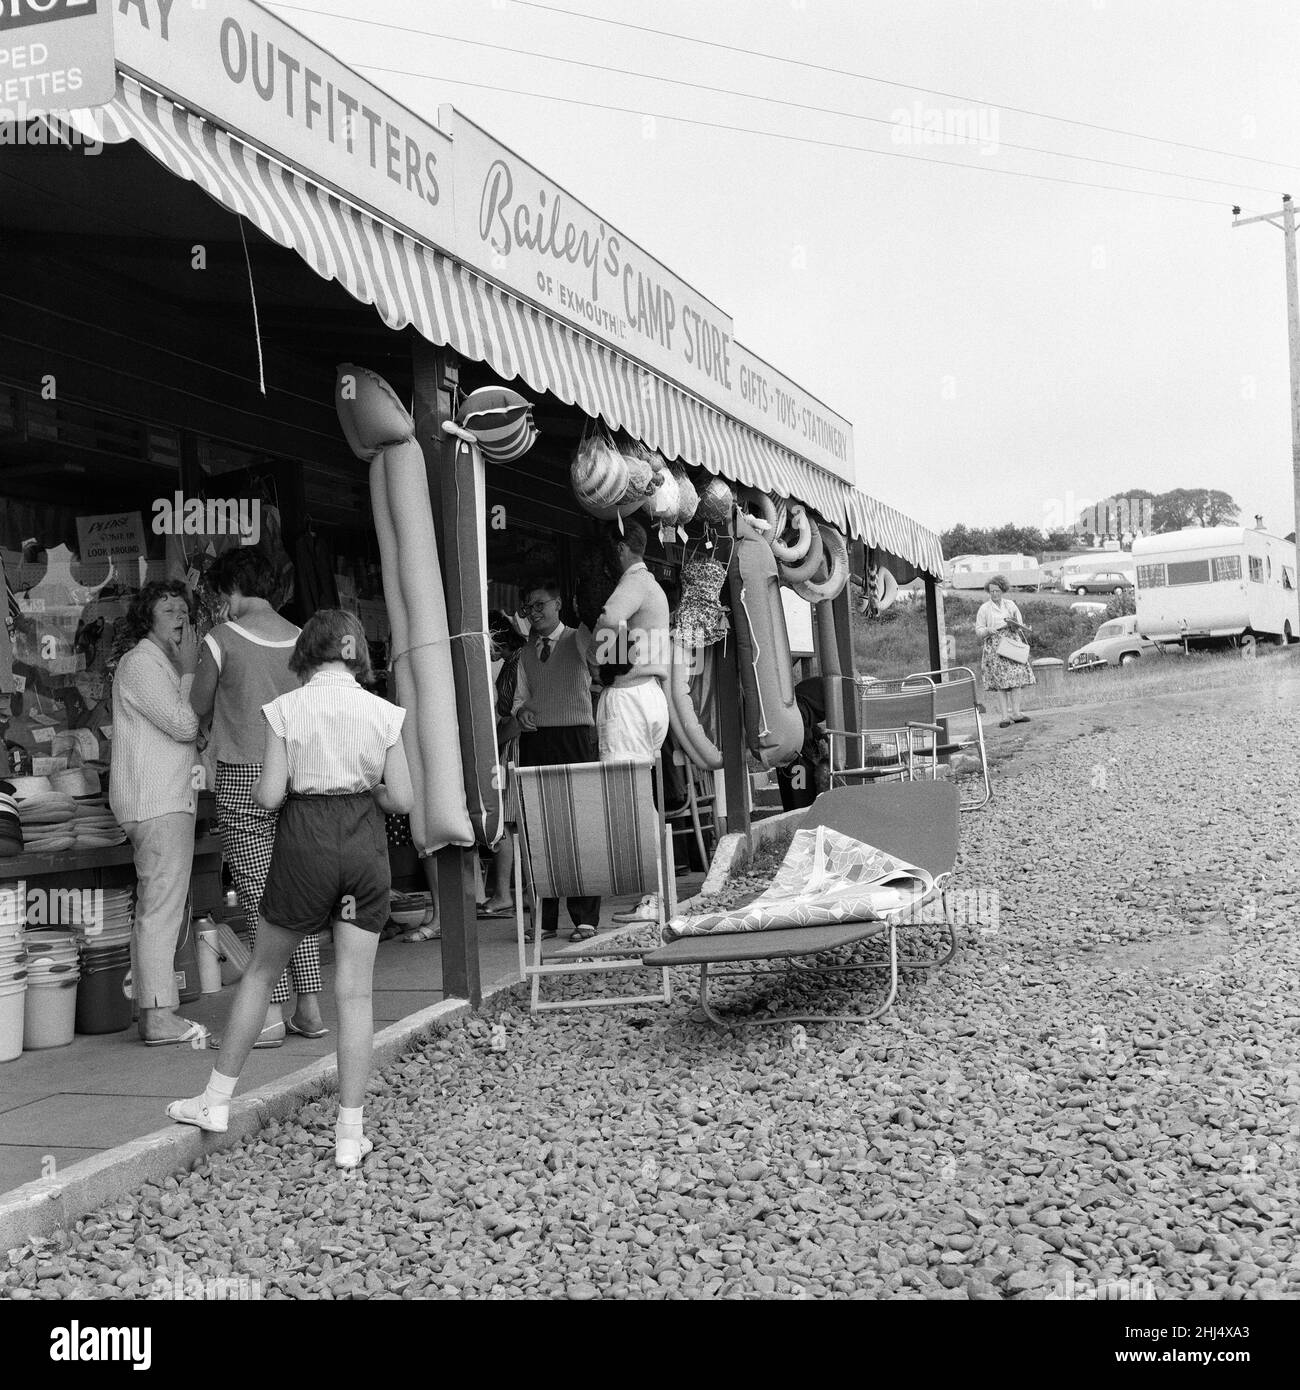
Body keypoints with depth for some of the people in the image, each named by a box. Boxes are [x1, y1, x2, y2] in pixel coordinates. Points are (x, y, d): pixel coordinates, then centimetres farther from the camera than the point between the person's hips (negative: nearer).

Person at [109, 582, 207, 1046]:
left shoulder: (165, 664, 23)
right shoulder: (141, 663, -9)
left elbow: (187, 731, 24)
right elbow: (183, 724, -18)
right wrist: (189, 670, -9)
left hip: (171, 797, 11)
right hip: (157, 802, -11)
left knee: (156, 907, 12)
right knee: (162, 906, -13)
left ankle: (155, 1010, 17)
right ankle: (160, 1016, -12)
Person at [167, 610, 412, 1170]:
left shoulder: (287, 708, -4)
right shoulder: (382, 712, -1)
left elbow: (269, 795, -9)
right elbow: (402, 799, -3)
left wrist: (281, 781, 13)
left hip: (304, 842, -1)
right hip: (365, 848, 1)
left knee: (261, 971, 17)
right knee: (355, 991, 4)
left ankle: (216, 1101, 27)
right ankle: (349, 1134, 8)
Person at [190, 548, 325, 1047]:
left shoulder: (222, 640, -7)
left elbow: (197, 710, 3)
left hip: (242, 780, -5)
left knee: (258, 896, -1)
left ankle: (272, 1015, 0)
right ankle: (310, 1008, 13)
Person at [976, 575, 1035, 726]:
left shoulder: (1010, 605, 13)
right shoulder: (984, 609, 5)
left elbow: (1021, 625, 17)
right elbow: (978, 630, 3)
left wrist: (1016, 627, -6)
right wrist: (987, 631, -18)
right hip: (994, 649, -3)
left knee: (1016, 679, -6)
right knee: (1000, 682, -7)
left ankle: (1015, 713, -2)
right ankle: (1005, 716, -6)